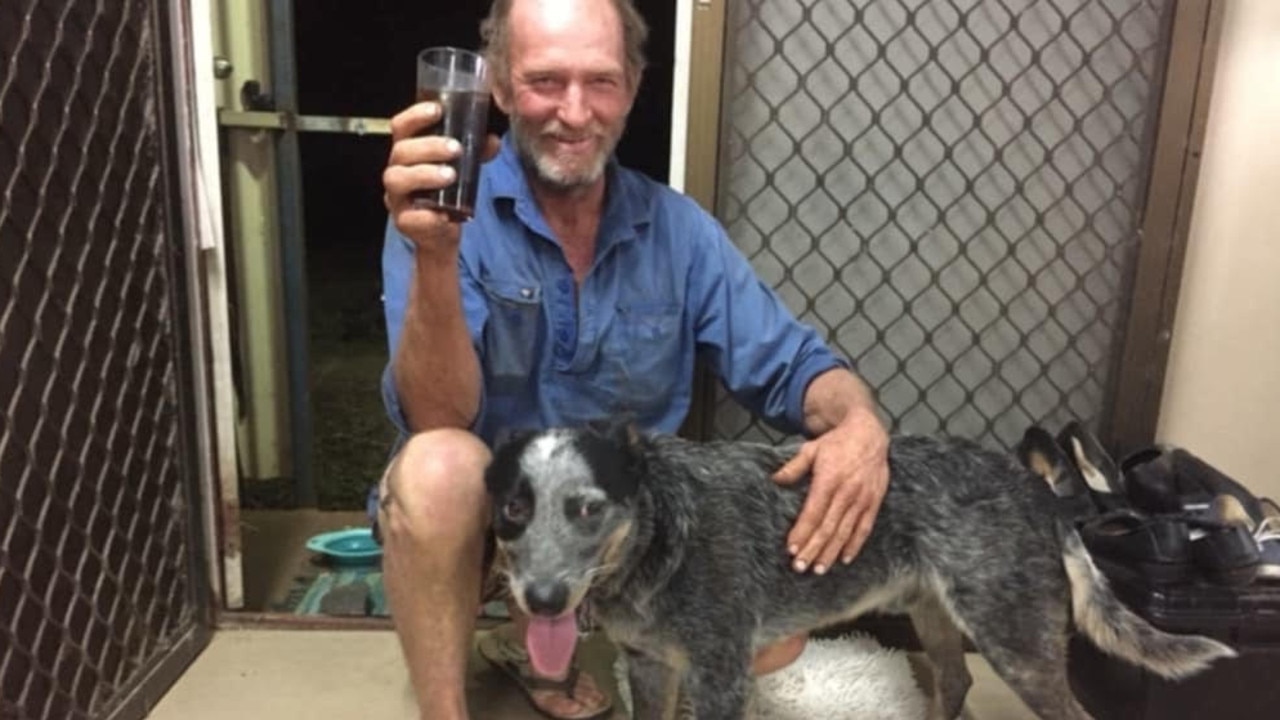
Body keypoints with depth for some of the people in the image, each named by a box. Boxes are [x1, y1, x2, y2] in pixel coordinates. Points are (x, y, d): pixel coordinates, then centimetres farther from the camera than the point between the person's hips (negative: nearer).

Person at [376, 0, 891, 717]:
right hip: (478, 518, -3)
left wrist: (861, 423, -28)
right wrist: (435, 256, -44)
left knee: (777, 628, -12)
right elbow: (440, 423, -27)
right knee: (439, 467, -35)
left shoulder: (677, 227, -6)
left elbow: (789, 363, -5)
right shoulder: (449, 209, -17)